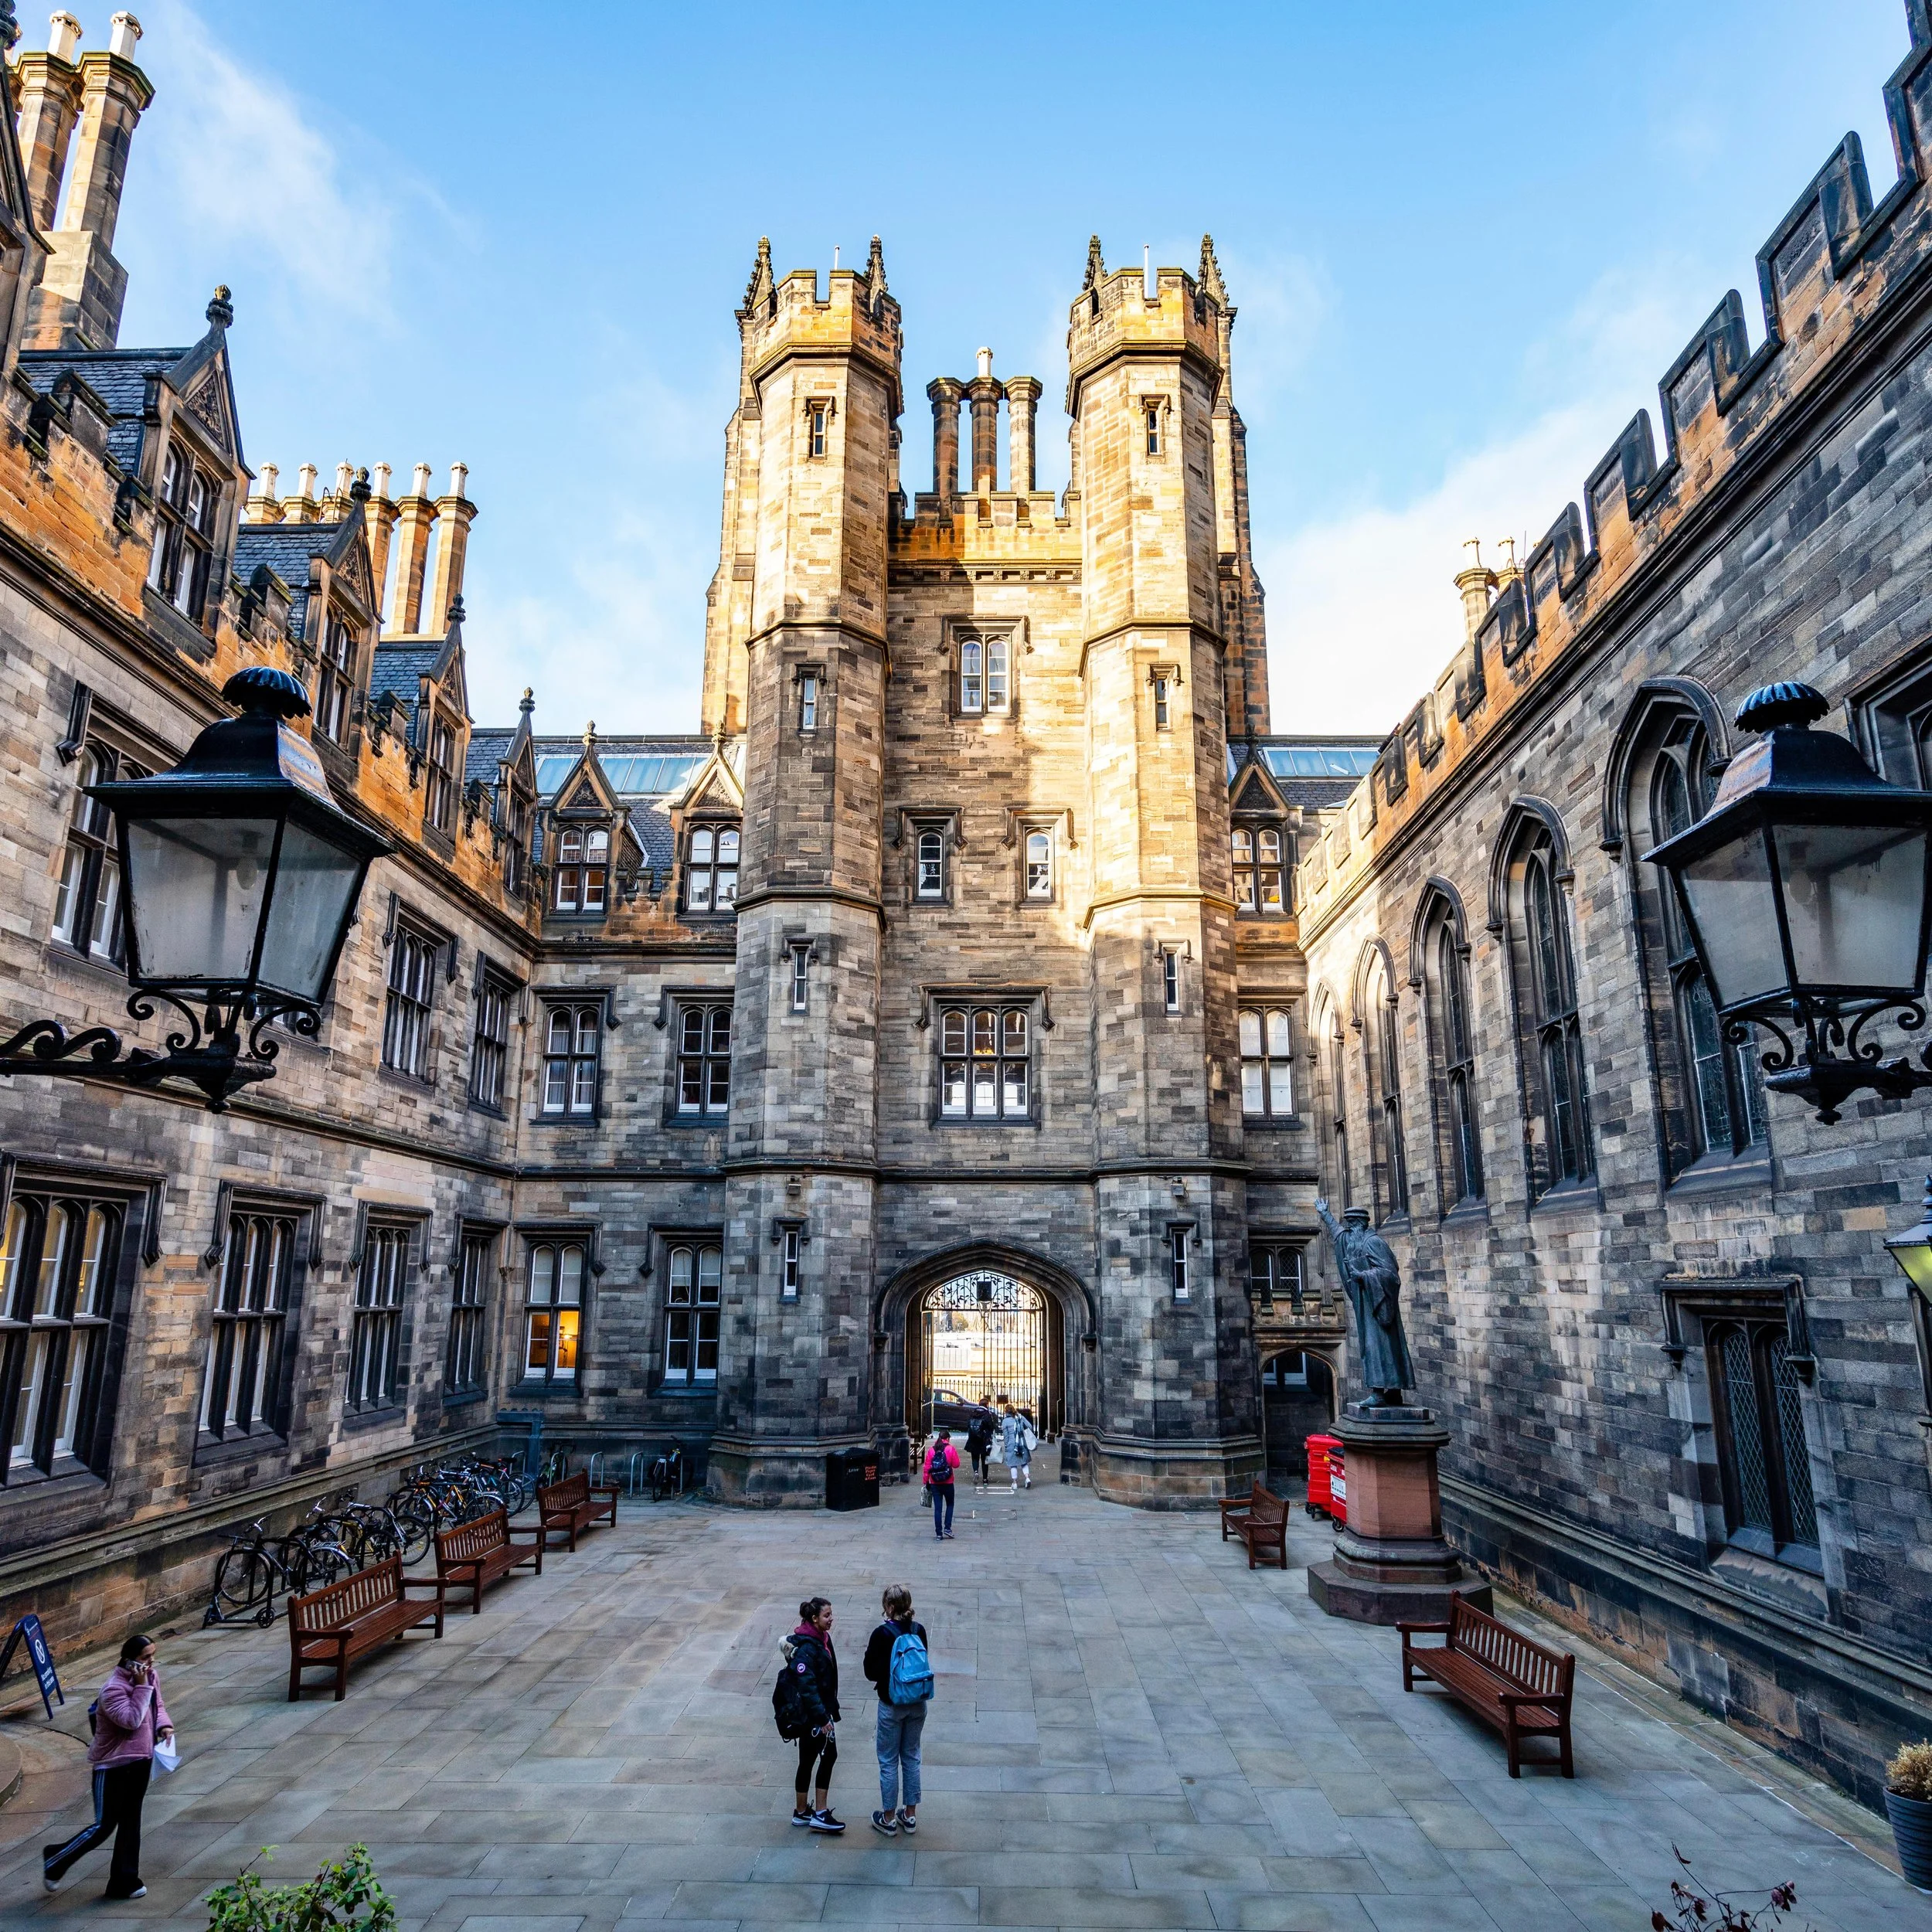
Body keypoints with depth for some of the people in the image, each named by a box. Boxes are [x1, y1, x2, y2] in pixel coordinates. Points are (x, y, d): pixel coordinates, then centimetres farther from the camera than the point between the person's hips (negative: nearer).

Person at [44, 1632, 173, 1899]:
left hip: (141, 1760, 7)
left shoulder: (151, 1676, -1)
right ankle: (55, 1861, 28)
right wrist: (141, 1686, -32)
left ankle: (124, 1882, 23)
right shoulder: (113, 1689, -25)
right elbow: (132, 1720, -32)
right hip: (112, 1766, -7)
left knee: (130, 1822, 13)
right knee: (104, 1825, 2)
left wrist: (164, 1724, -3)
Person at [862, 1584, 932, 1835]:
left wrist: (870, 1650, 5)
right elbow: (923, 1666, 7)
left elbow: (871, 1672, -12)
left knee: (888, 1761, 11)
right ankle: (910, 1815, 27)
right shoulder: (919, 1631, -6)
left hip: (891, 1706, -4)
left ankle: (888, 1818, 22)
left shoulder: (882, 1634, -20)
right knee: (911, 1757, 18)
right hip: (918, 1704, 5)